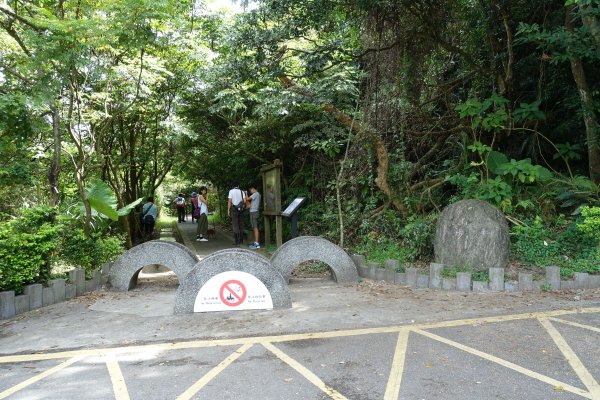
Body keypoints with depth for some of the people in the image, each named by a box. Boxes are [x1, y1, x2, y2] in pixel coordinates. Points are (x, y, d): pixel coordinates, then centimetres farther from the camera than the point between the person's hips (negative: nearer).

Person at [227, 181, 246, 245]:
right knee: (241, 224, 9)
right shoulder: (242, 191, 6)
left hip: (234, 209, -3)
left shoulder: (231, 191, -1)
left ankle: (237, 241, -3)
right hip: (241, 209, 3)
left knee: (235, 225, -2)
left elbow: (229, 201, -7)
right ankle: (241, 240, 12)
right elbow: (244, 201, -4)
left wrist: (228, 210, -3)